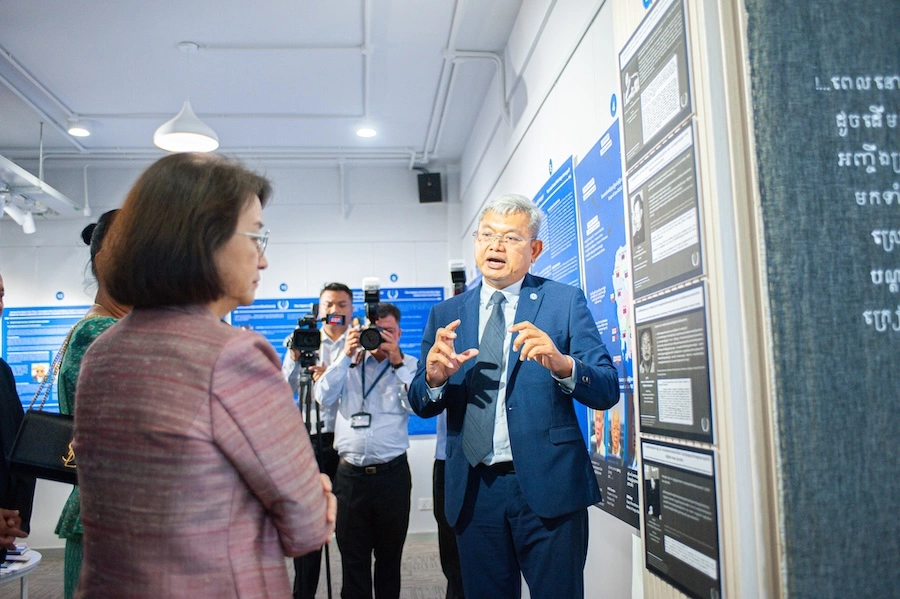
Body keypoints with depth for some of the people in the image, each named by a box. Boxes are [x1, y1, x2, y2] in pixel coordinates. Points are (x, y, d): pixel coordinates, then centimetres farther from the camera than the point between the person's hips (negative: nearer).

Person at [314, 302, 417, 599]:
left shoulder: (409, 366, 4)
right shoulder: (348, 364, 8)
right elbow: (324, 398, -5)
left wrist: (397, 361, -16)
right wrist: (346, 356, -10)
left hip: (392, 474, -1)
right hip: (350, 474, 1)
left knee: (390, 555, 12)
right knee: (352, 556, 8)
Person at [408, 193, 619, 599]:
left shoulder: (564, 301, -1)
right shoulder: (446, 315, 8)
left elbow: (607, 391, -7)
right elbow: (420, 405, 8)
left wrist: (562, 364, -27)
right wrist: (434, 378, -15)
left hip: (547, 485, -3)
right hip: (472, 491, 3)